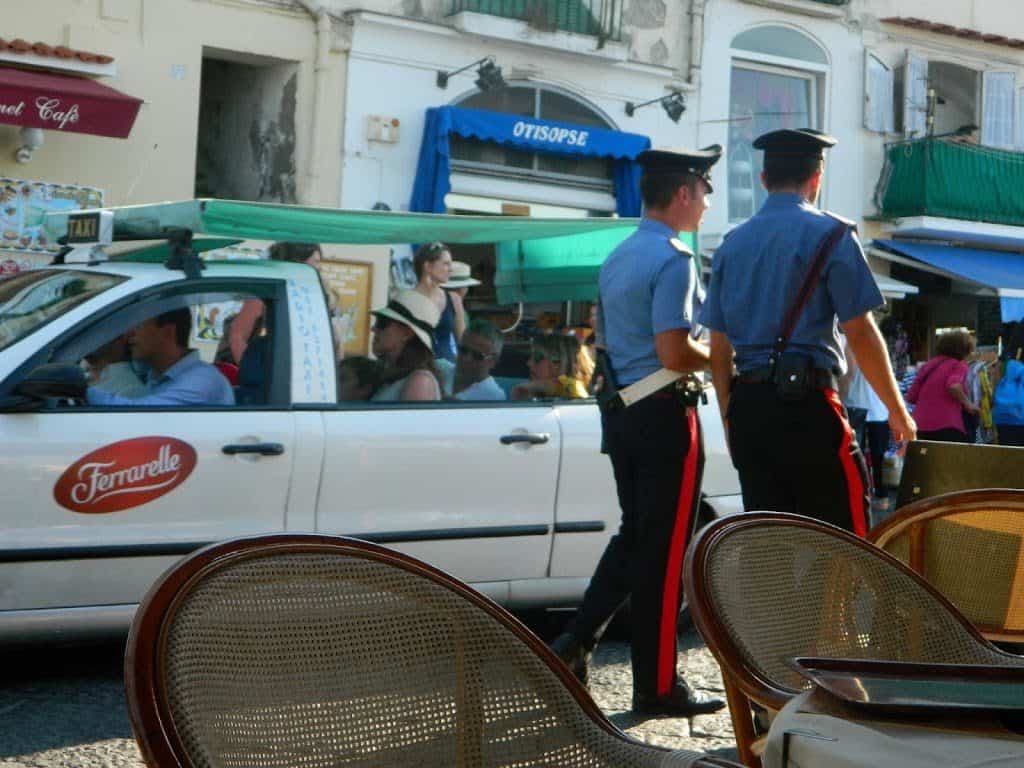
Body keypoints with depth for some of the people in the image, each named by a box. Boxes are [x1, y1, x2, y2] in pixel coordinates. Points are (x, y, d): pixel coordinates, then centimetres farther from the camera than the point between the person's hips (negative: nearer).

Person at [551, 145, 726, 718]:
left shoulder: (617, 259, 14)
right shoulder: (673, 259, -14)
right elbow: (675, 353, -22)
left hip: (620, 409, 9)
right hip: (665, 415, -9)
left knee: (635, 534, 20)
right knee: (665, 551, -1)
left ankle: (577, 642, 14)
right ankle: (658, 686, 6)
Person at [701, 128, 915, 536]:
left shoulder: (731, 243, 13)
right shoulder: (830, 235, -4)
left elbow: (719, 346, 14)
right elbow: (861, 334, -7)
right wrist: (898, 411, 1)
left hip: (747, 407, 6)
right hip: (807, 404, -6)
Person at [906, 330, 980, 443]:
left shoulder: (927, 365, 15)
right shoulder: (959, 365, 0)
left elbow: (911, 397, 13)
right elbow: (954, 386, -22)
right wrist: (967, 404, -6)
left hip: (921, 427, 6)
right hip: (948, 426, -6)